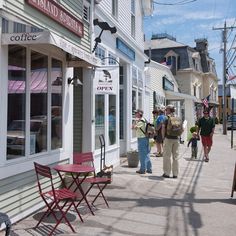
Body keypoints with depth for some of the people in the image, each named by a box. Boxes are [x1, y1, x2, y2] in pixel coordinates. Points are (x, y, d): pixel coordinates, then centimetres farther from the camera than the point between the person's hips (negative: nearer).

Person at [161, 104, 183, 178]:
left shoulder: (166, 118, -7)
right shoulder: (178, 118, 8)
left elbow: (163, 128, -13)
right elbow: (182, 129, 9)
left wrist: (163, 136, -2)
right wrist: (177, 135, 15)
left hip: (168, 138, -4)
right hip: (176, 139, 5)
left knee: (167, 156, 3)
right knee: (175, 156, 9)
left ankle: (167, 173, 6)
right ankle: (175, 173, 13)